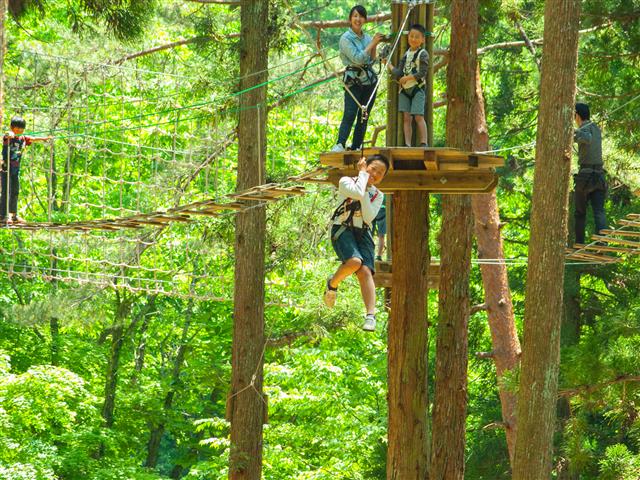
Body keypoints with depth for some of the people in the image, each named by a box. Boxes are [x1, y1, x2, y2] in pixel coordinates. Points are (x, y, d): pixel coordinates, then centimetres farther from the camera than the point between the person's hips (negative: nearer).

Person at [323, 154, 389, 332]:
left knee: (366, 271, -18)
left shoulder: (377, 195, 11)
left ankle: (371, 316, -29)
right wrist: (362, 173, -9)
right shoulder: (346, 182, -1)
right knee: (354, 261, -31)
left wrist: (365, 193, -9)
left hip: (362, 232, 4)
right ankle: (332, 284, -1)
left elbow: (368, 217, -6)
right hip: (342, 229, -4)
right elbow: (357, 193, -24)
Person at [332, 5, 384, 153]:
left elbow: (372, 61, 13)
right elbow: (357, 58, -18)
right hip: (354, 81, -6)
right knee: (350, 114, -19)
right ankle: (340, 145, -24)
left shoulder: (367, 38, 11)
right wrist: (372, 44, -13)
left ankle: (356, 146, 8)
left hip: (369, 81, 6)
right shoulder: (346, 38, -8)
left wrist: (375, 46, -2)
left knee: (364, 117, 4)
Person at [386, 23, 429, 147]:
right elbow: (398, 74, 10)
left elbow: (422, 73, -13)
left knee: (419, 116, -11)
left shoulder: (423, 54, -4)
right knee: (406, 117, 0)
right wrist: (389, 65, 5)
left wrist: (408, 78, -14)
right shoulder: (406, 55, 14)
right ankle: (407, 144, -1)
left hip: (417, 88, -6)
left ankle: (423, 143, -11)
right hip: (405, 90, 6)